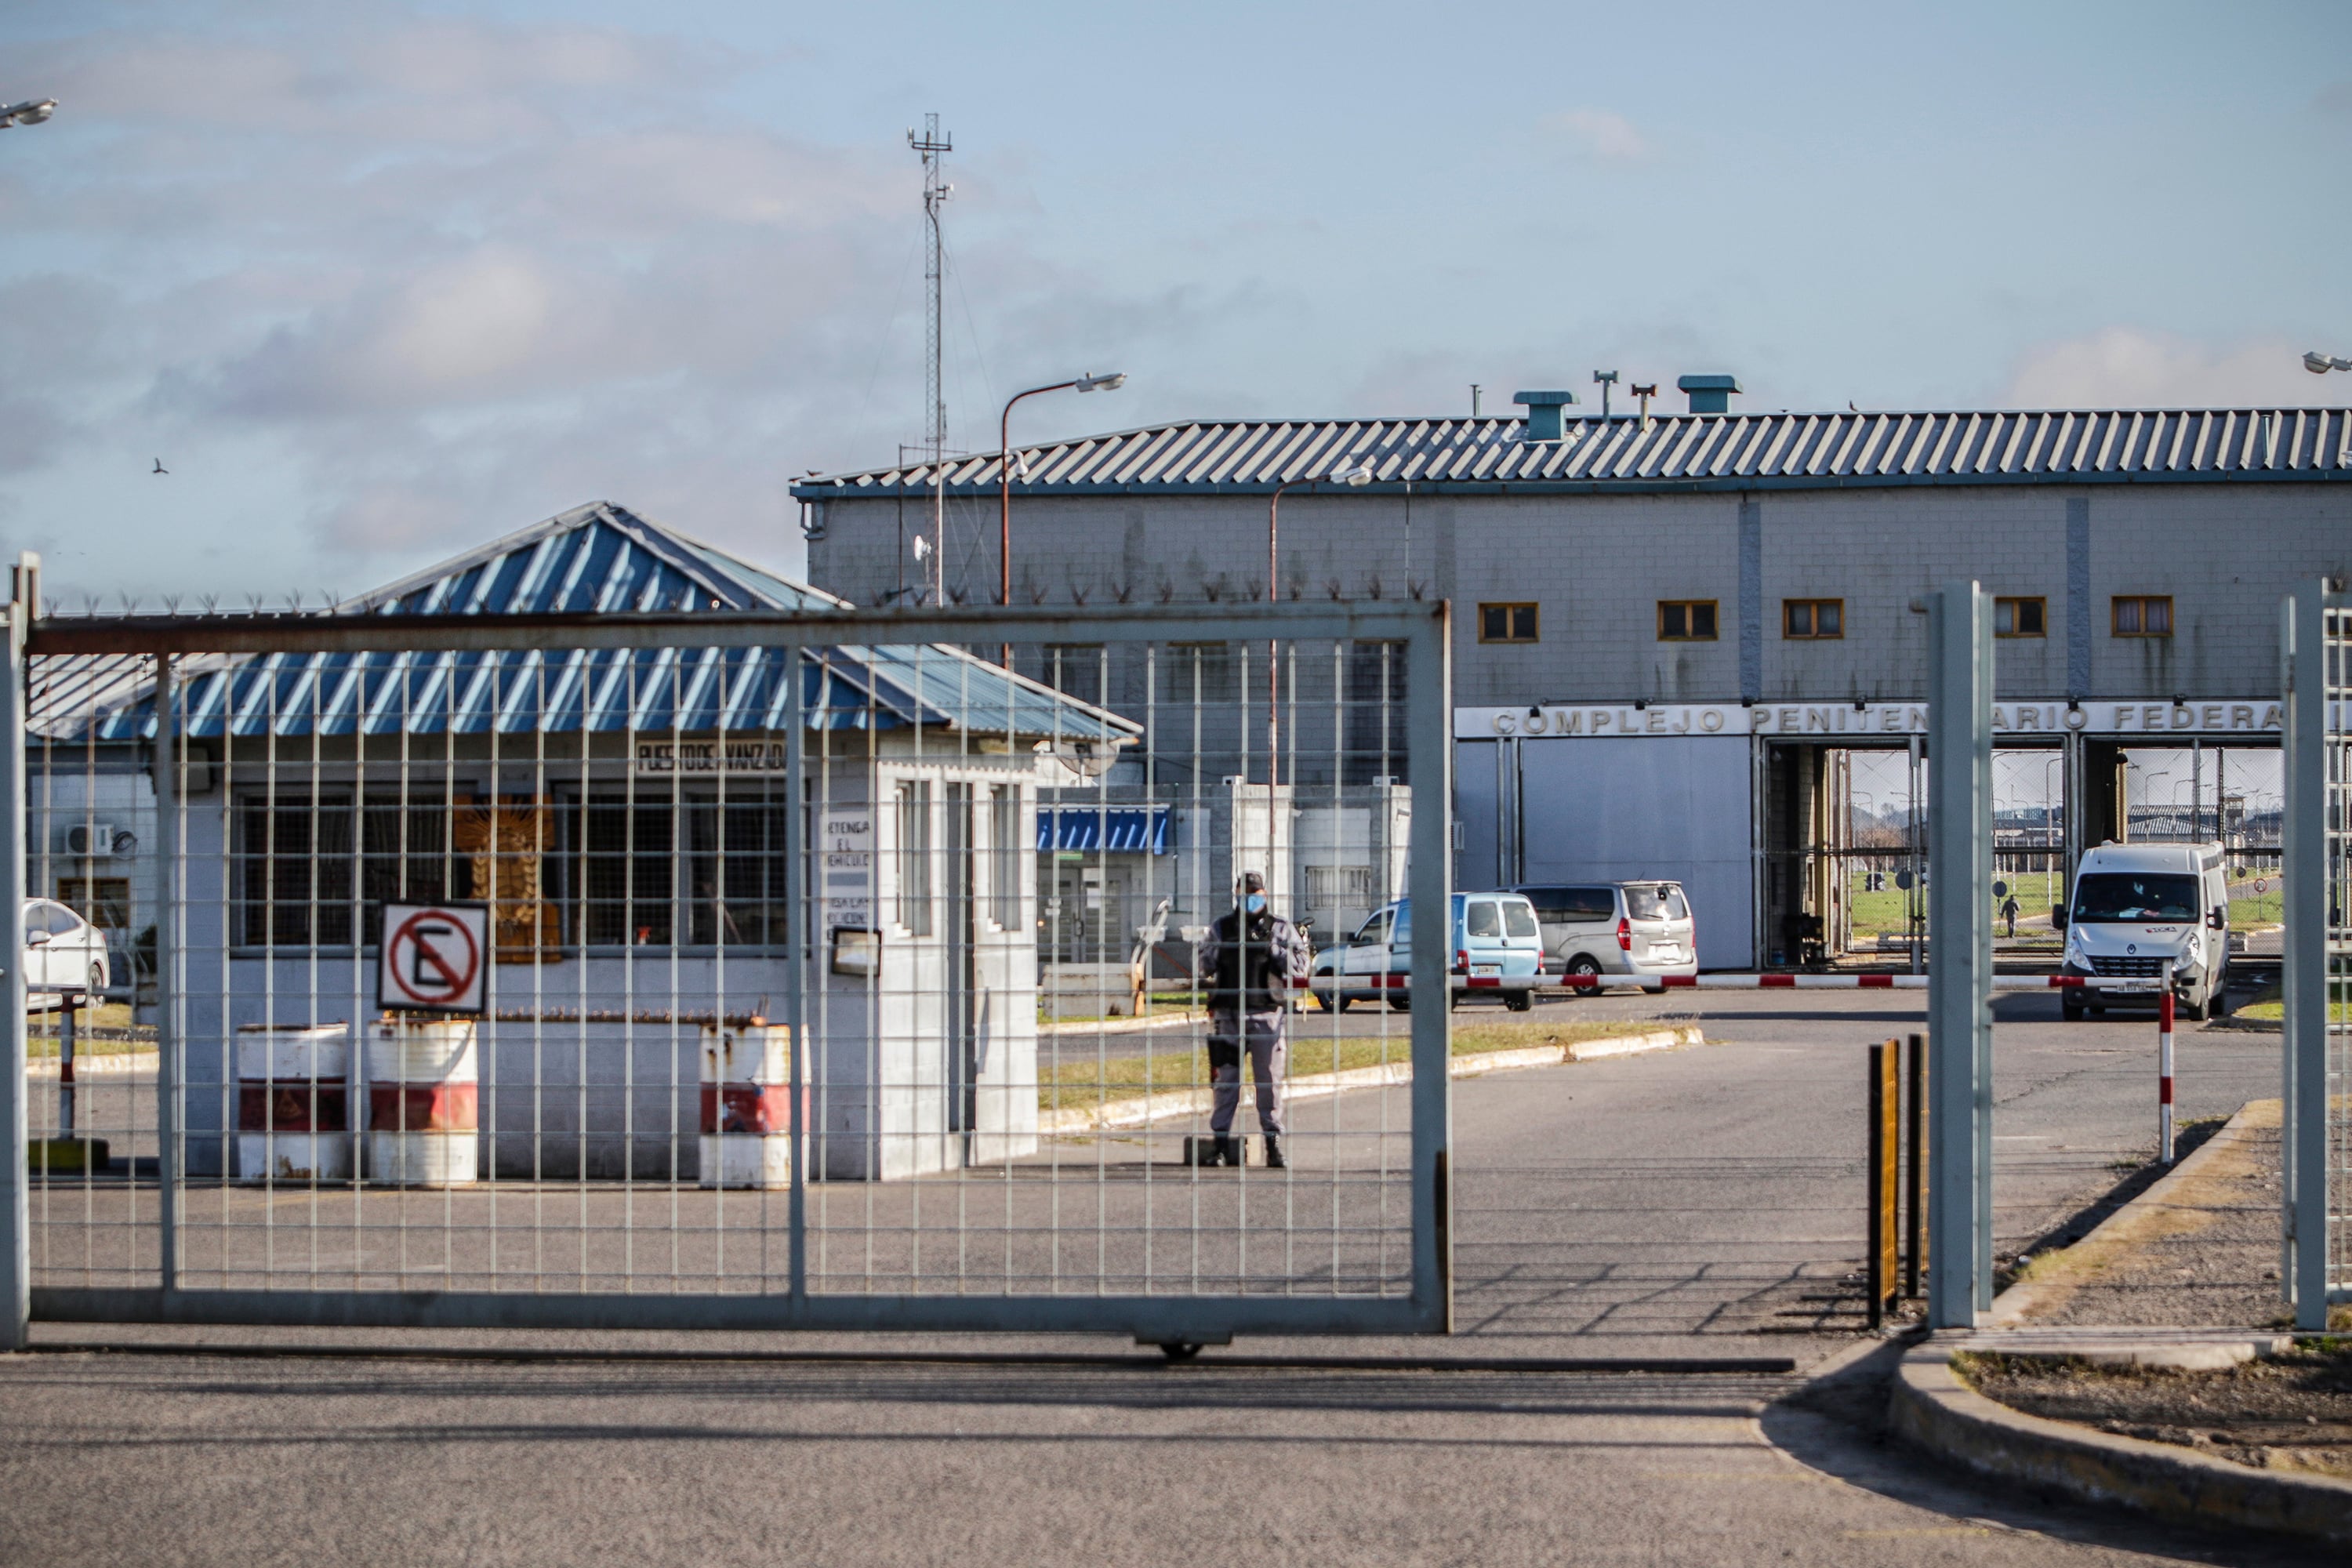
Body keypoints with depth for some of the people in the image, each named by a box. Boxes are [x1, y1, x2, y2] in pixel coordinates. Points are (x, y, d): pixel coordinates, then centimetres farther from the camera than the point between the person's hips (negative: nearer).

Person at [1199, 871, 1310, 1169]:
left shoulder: (1281, 929, 7)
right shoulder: (1221, 927, 12)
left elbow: (1301, 964, 1)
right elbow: (1204, 962, 8)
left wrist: (1272, 949, -11)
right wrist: (1224, 947, -8)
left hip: (1267, 1016, -1)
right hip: (1227, 1015, 1)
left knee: (1270, 1082, 0)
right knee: (1224, 1080, 1)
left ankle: (1274, 1144, 5)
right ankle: (1220, 1142, 5)